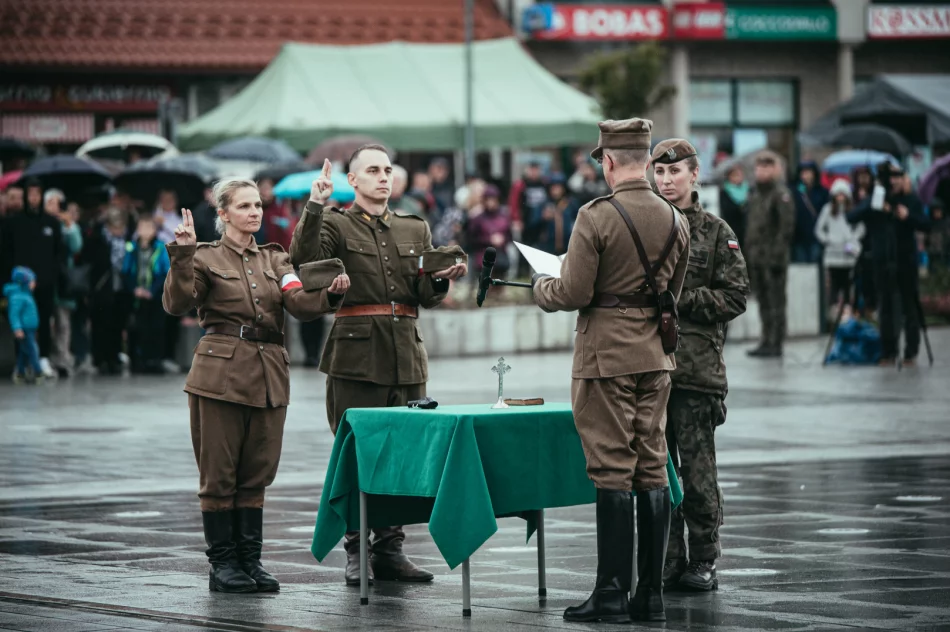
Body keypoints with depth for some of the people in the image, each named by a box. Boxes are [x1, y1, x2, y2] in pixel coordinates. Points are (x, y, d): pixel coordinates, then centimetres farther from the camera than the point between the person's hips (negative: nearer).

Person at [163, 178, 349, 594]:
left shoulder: (274, 260, 14)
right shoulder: (206, 258, 1)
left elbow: (300, 303, -2)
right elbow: (176, 304, -14)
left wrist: (330, 294, -22)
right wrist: (182, 257, -26)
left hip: (269, 377, 4)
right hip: (220, 373, -4)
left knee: (256, 474, 7)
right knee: (219, 474, -1)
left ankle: (250, 561, 13)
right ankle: (222, 564, 6)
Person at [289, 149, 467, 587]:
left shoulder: (415, 229, 16)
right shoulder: (336, 224, 3)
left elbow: (427, 297, 14)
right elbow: (304, 259, -17)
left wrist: (443, 279, -7)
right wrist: (314, 208, -24)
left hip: (406, 358, 4)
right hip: (356, 357, -4)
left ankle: (390, 550, 11)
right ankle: (355, 553, 3)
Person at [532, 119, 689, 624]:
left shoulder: (596, 217, -14)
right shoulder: (675, 220, 5)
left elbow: (573, 293, -14)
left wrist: (541, 287, 6)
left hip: (606, 354, -6)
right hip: (655, 354, 6)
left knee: (612, 471, -4)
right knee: (652, 469, 9)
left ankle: (612, 593, -3)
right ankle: (651, 592, 11)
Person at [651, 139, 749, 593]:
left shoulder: (715, 232, 3)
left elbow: (735, 296, -2)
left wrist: (680, 299, -11)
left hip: (697, 364, -3)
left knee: (696, 466, -2)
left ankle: (703, 559, 8)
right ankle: (668, 560, 12)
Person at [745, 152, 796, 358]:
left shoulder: (781, 194, -7)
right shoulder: (755, 194, 17)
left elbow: (786, 226, -13)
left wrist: (778, 254, -18)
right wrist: (748, 254, 15)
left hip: (773, 257, -8)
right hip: (756, 256, 8)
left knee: (775, 301, -6)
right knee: (763, 301, 10)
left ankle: (776, 343, -6)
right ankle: (766, 340, 15)